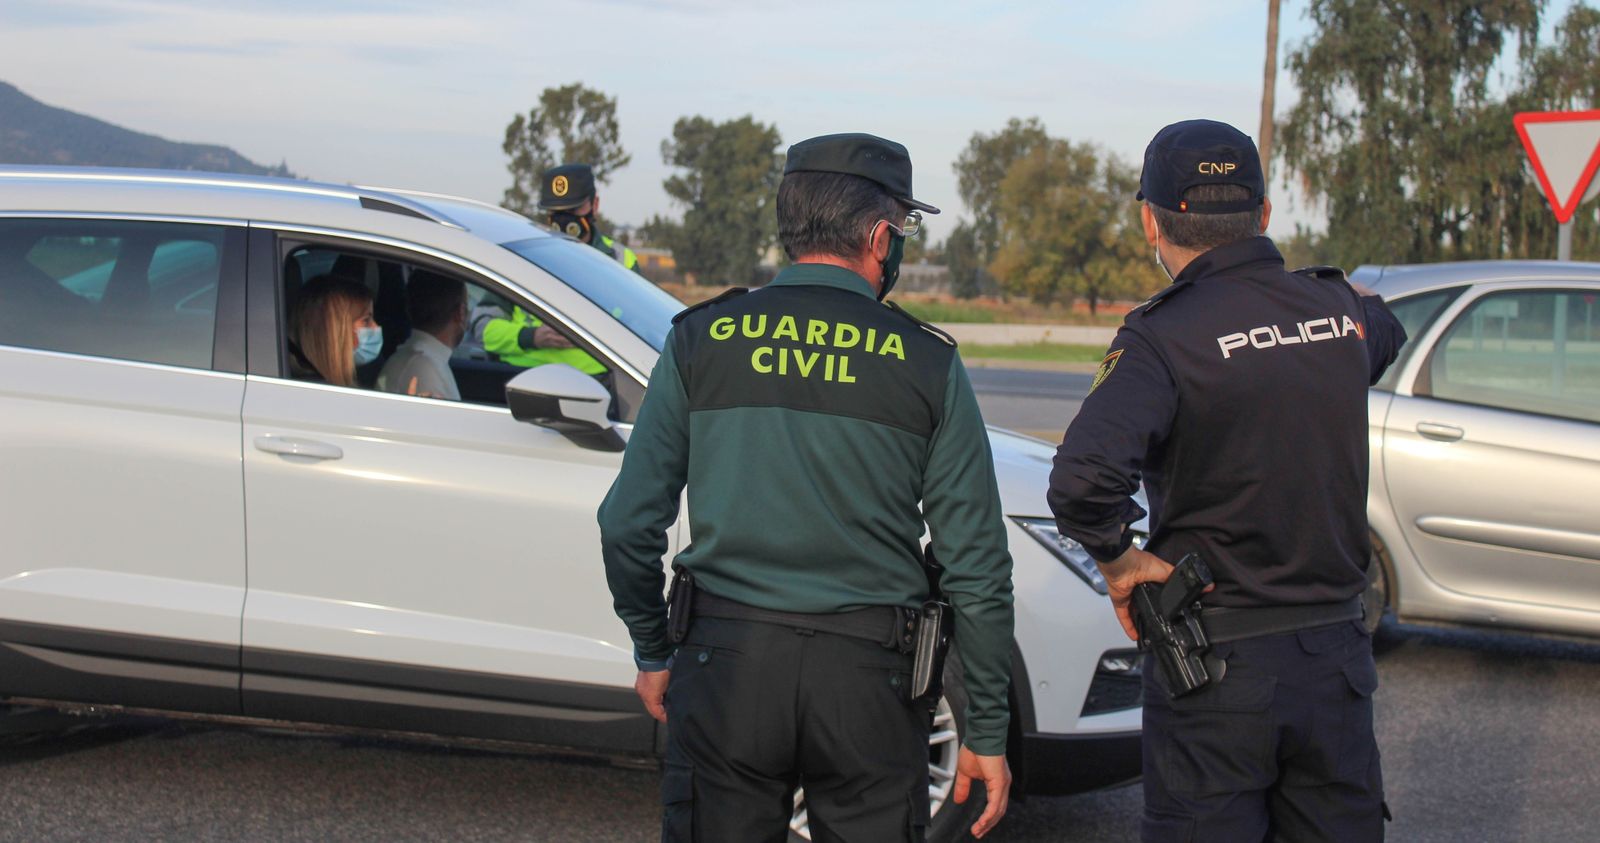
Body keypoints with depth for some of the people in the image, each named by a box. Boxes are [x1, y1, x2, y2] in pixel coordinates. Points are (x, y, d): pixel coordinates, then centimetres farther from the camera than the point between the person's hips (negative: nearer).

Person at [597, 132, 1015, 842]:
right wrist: (987, 731, 6)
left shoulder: (700, 340, 1)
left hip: (725, 659, 1)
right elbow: (977, 566, -2)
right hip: (866, 676, -1)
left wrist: (652, 652, 18)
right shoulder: (929, 364, -2)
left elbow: (629, 525, 3)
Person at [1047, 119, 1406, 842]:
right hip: (1337, 656, 5)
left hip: (1217, 664, -5)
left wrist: (1118, 559, -14)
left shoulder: (1163, 337, -16)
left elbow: (1082, 478, -32)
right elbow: (1387, 333, 29)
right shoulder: (1343, 309, 2)